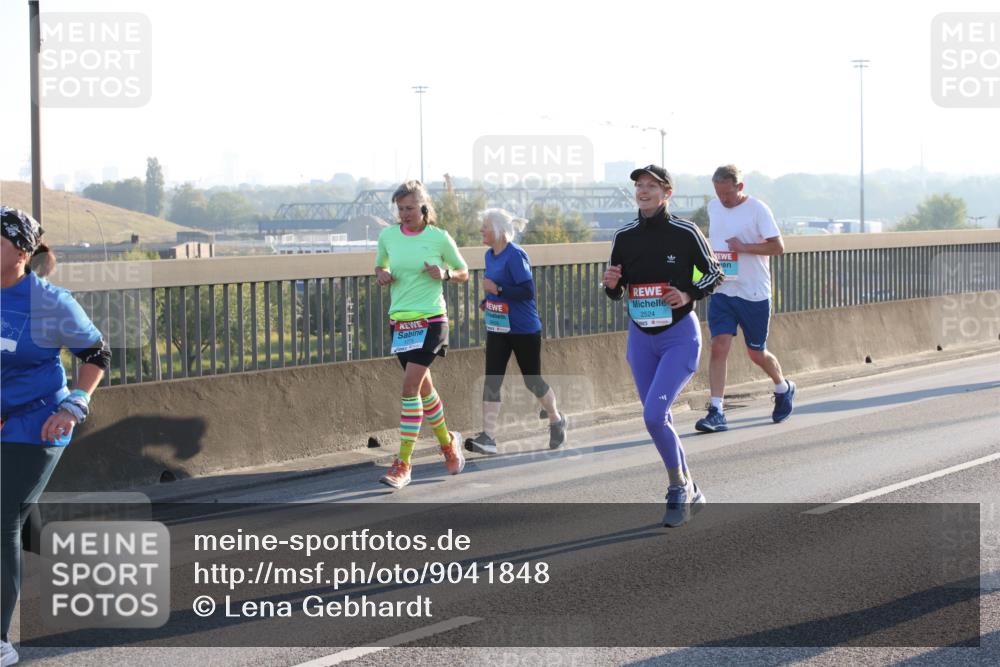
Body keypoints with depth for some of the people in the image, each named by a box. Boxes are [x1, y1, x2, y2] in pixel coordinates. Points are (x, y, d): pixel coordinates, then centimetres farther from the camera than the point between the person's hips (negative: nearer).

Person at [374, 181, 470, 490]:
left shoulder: (439, 238, -4)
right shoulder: (387, 236, 5)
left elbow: (463, 273, 8)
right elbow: (380, 266, 22)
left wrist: (445, 274, -13)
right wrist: (381, 275, -1)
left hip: (430, 320, -5)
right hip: (400, 322, 5)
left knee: (410, 387, -15)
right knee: (423, 387, 14)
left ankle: (403, 464, -14)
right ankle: (448, 441, 37)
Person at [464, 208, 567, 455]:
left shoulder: (515, 255, -17)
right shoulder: (491, 256, 8)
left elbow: (528, 291, -22)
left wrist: (497, 290, -26)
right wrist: (488, 300, 5)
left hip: (524, 330, -7)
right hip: (497, 330, 7)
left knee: (532, 380, 7)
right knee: (492, 381, -4)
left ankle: (556, 421, 32)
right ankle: (488, 437, -7)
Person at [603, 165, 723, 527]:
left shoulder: (685, 233, -9)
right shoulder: (624, 237, 3)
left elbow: (714, 273, 1)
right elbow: (618, 293, 12)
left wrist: (689, 295, -16)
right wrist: (611, 285, -11)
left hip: (680, 336, -5)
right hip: (640, 337, 5)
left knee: (653, 415, -18)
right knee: (657, 419, 9)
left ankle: (678, 486, 1)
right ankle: (688, 492, 24)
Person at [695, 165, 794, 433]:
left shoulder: (758, 209, -11)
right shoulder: (713, 207, 7)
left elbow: (778, 247, -14)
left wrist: (745, 247, -23)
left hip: (754, 293, -4)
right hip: (722, 291, 4)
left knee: (756, 353, 8)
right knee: (719, 346, -11)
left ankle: (784, 389, 38)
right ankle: (716, 412, -13)